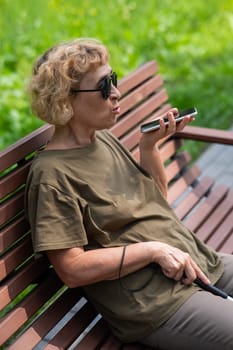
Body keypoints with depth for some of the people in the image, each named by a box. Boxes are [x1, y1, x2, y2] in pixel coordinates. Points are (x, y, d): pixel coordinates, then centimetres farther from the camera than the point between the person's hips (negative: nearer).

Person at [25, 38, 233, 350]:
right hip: (156, 301, -8)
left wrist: (149, 145, -1)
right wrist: (153, 250, -19)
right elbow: (72, 269, -18)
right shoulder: (52, 174, -16)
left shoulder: (104, 138, 8)